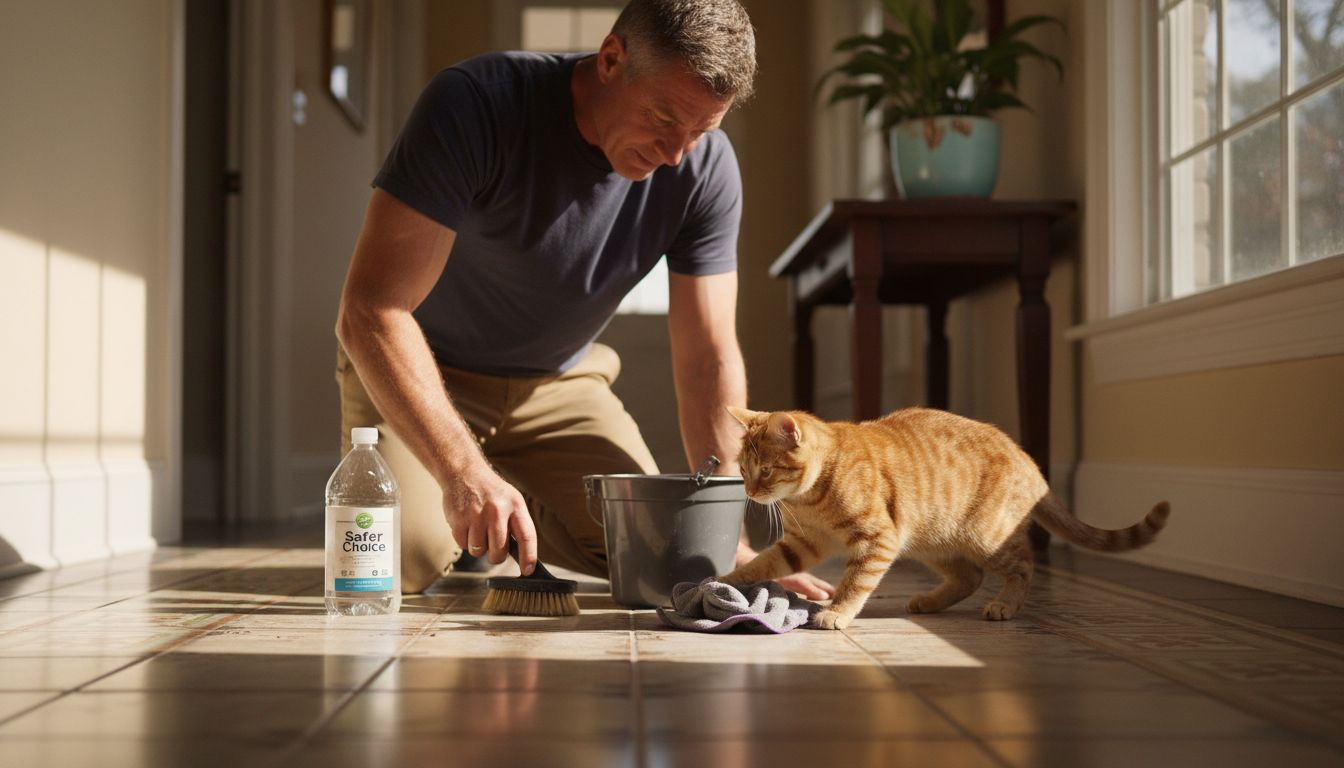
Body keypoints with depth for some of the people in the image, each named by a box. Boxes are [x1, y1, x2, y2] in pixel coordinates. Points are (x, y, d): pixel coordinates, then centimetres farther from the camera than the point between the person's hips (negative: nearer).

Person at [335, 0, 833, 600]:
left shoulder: (705, 170, -18)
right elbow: (371, 311, -35)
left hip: (557, 380, 4)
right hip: (419, 369, -3)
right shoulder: (477, 105, -31)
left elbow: (708, 359, -14)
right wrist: (463, 473, -45)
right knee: (410, 557, -26)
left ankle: (516, 514, 18)